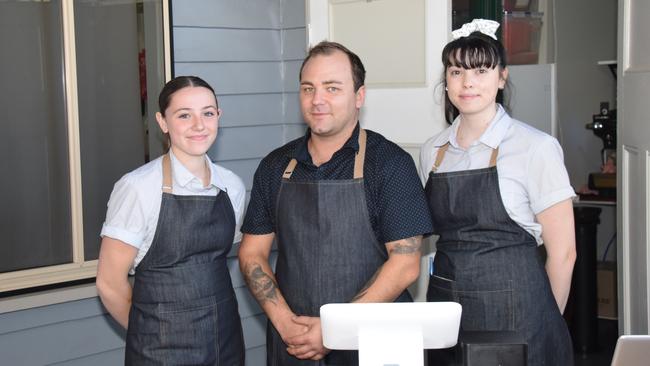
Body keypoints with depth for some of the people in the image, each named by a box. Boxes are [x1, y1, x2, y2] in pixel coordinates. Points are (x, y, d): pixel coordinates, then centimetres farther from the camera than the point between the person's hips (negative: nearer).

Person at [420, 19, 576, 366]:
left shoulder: (535, 148, -9)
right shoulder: (432, 151, 6)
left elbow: (562, 251, -6)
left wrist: (545, 321, 2)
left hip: (514, 312, -4)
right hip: (446, 308, 5)